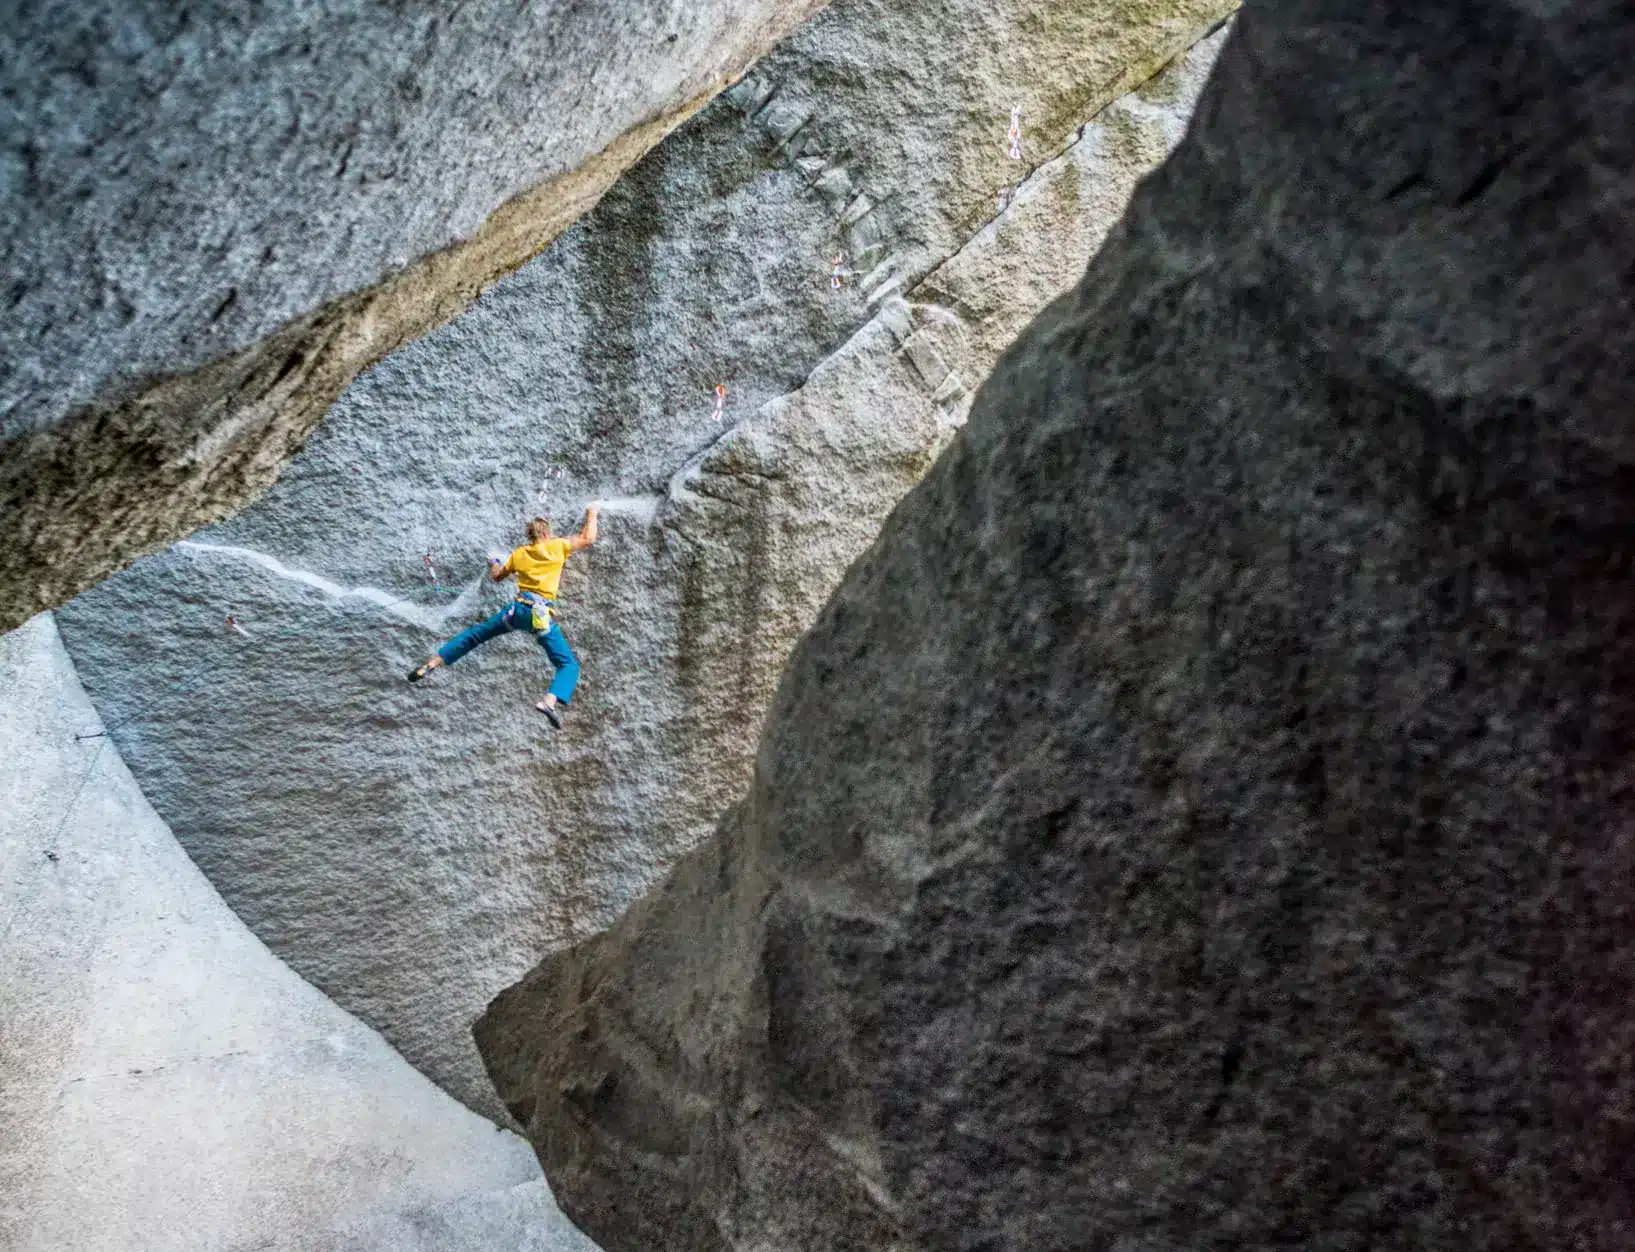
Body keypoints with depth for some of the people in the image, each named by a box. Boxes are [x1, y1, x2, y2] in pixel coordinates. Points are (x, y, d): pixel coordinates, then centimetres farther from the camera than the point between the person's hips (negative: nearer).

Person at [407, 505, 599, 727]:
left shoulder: (519, 553, 16)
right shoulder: (557, 546, 3)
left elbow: (497, 576, 28)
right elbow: (587, 539, 9)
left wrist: (494, 563, 51)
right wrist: (592, 515, 26)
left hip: (518, 608, 4)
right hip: (542, 613, -4)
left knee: (474, 634, 24)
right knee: (569, 664, -3)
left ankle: (431, 664, 20)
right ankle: (551, 701, -30)